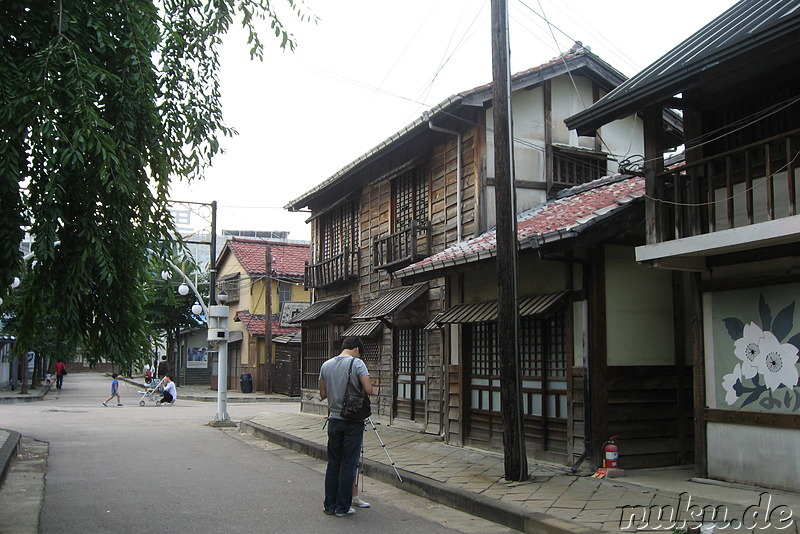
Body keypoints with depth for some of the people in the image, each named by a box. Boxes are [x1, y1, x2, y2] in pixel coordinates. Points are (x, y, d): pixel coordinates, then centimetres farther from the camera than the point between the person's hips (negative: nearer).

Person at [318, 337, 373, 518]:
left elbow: (323, 395, 10)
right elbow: (369, 390, -15)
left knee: (333, 463, 13)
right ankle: (343, 507, 8)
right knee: (348, 465, 2)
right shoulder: (357, 363, -10)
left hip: (334, 420, 5)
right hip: (353, 421, -4)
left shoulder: (326, 365, 5)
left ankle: (330, 505, 18)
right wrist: (358, 387, 5)